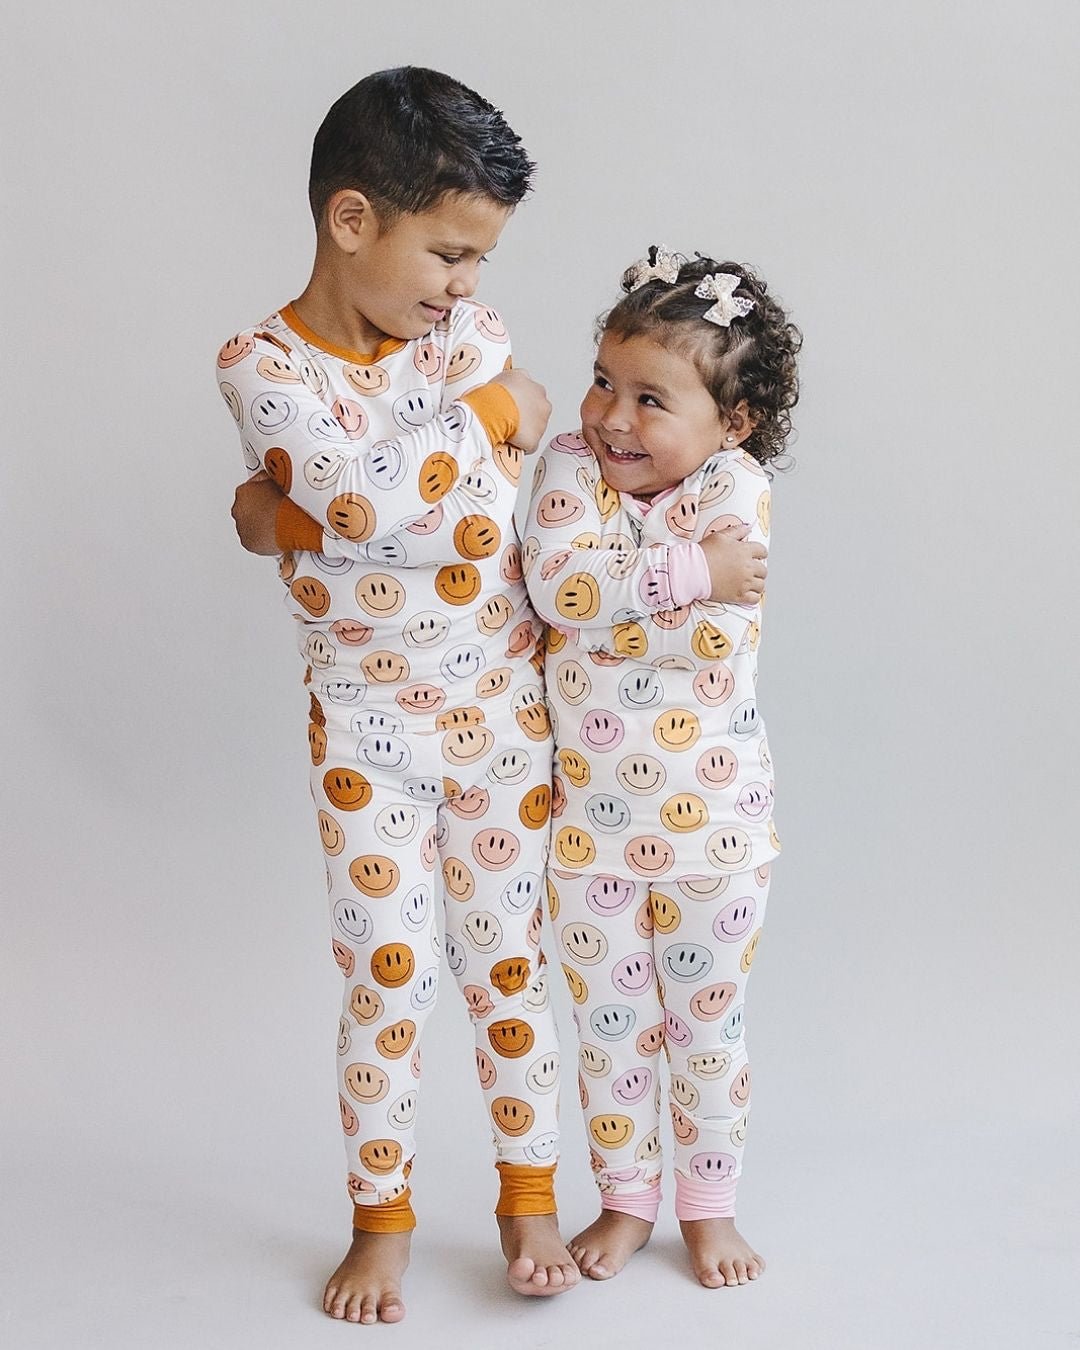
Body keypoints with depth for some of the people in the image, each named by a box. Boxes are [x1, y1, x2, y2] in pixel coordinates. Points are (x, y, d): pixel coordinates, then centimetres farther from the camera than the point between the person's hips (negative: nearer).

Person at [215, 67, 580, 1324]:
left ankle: (528, 1196, 28)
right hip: (368, 731, -2)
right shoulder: (262, 367, -14)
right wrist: (495, 417, -15)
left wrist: (290, 519, -12)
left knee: (509, 968, 12)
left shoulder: (464, 329, -3)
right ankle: (380, 1220, 24)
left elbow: (491, 524, -8)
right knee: (385, 983, 6)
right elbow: (373, 499, -27)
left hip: (504, 713, 3)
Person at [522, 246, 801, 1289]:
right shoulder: (570, 467, -7)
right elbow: (557, 583, -24)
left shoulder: (734, 483, -14)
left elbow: (715, 637, -26)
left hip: (713, 822, -2)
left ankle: (708, 1205, 33)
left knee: (708, 1025, 14)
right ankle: (626, 1200, 34)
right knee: (608, 1026, 14)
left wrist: (596, 603, -22)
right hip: (590, 820, 2)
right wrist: (689, 570, -26)